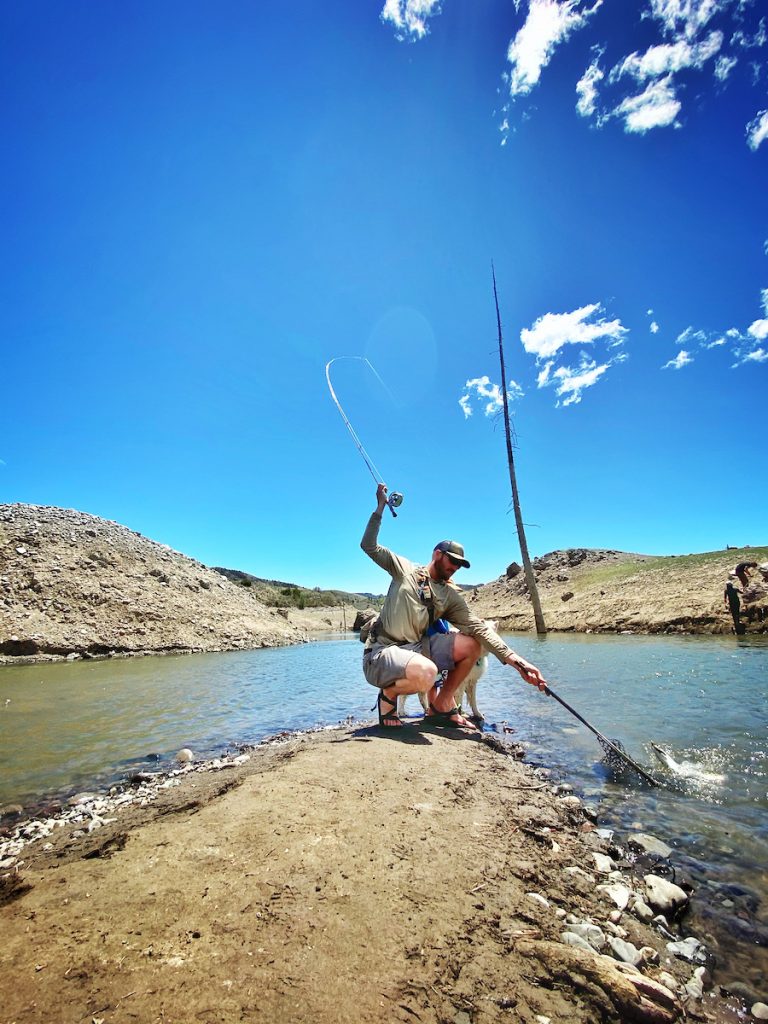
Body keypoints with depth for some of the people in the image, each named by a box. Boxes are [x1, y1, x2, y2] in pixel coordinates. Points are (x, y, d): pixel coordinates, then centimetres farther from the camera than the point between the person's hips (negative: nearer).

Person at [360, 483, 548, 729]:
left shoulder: (451, 596, 10)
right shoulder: (405, 569, 3)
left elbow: (478, 627, -2)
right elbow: (369, 546, -1)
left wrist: (515, 660, -15)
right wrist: (380, 506, -3)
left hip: (415, 650, 6)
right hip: (381, 653, -5)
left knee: (471, 645, -10)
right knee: (426, 674, -38)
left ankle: (440, 708, 7)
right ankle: (388, 694, -2)